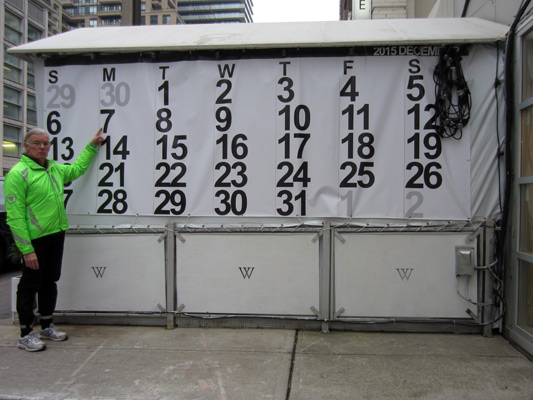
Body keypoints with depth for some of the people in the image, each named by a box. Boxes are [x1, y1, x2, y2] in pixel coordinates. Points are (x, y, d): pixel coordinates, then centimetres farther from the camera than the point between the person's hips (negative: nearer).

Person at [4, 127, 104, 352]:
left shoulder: (55, 169, 11)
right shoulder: (17, 174, -12)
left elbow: (77, 169, 34)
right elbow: (15, 216, -16)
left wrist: (92, 146, 31)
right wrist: (26, 249, -20)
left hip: (56, 234, 8)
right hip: (34, 238, -7)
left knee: (50, 282, 17)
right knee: (30, 284, 3)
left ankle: (47, 327, 31)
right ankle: (26, 334, 17)